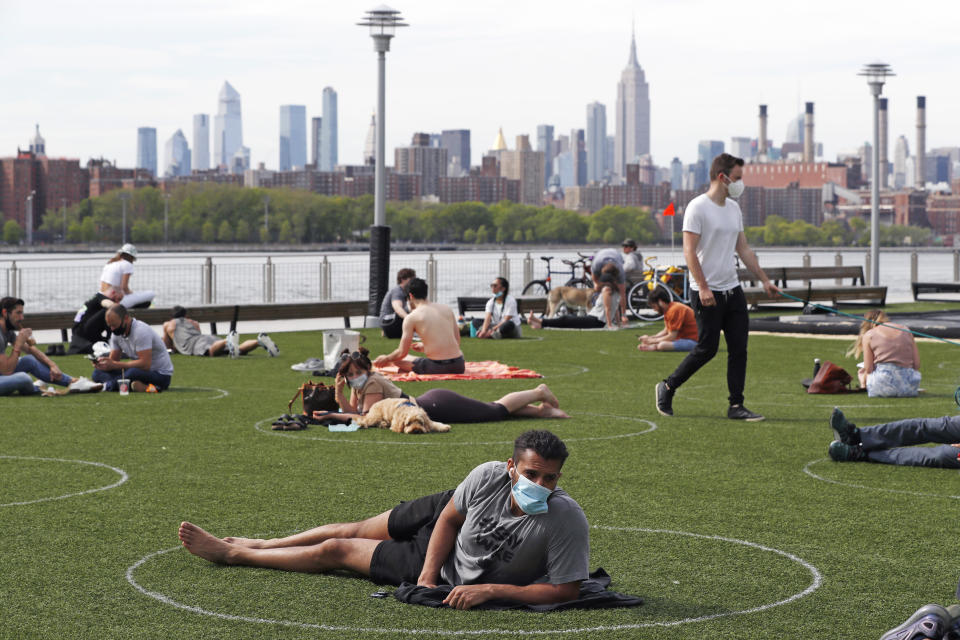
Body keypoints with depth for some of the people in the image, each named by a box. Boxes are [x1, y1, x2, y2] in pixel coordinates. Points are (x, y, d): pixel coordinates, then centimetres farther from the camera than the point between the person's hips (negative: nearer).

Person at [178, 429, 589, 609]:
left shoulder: (566, 520, -38)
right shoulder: (489, 478, -27)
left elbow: (566, 590, -32)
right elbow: (448, 519, -10)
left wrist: (491, 591, -35)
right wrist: (428, 574, -19)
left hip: (459, 578, -2)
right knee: (354, 531, 20)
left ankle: (231, 553, 27)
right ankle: (248, 545, 49)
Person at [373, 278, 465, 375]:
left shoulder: (411, 318, -3)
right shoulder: (447, 309, 10)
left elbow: (402, 353, 1)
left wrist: (386, 359, 22)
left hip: (436, 368, -4)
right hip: (459, 366, 4)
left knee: (397, 359, 17)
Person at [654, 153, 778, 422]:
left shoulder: (734, 208, 14)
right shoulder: (698, 207, -11)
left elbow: (744, 249, 21)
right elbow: (689, 251, -16)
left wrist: (764, 279, 17)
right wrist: (703, 287, -22)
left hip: (733, 289, 7)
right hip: (707, 292, -7)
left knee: (739, 349, 2)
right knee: (707, 348, -4)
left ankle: (736, 406, 7)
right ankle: (667, 388, 14)